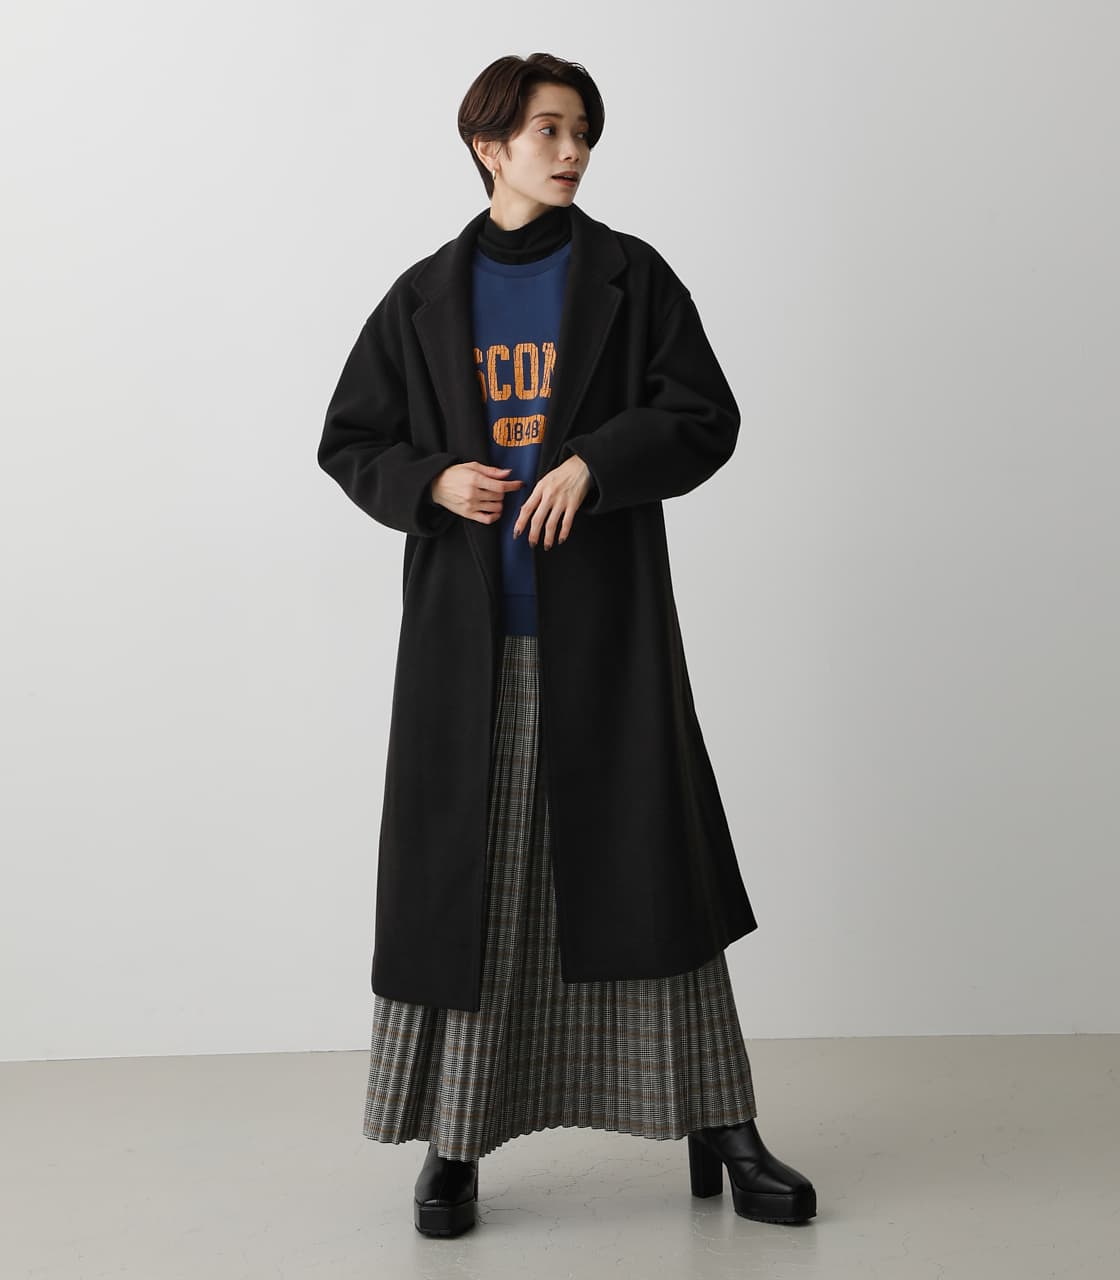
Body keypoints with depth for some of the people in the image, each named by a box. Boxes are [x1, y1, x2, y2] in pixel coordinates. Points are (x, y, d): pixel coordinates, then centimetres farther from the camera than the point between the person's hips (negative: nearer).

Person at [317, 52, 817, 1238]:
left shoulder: (630, 276, 7)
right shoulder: (425, 297, 10)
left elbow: (706, 418, 1)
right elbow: (349, 441, 12)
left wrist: (594, 462, -15)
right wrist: (435, 481, -8)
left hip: (603, 625, -1)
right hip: (466, 631, 1)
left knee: (651, 862, 1)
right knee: (460, 877, 2)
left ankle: (720, 1128, 13)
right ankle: (453, 1145, 16)